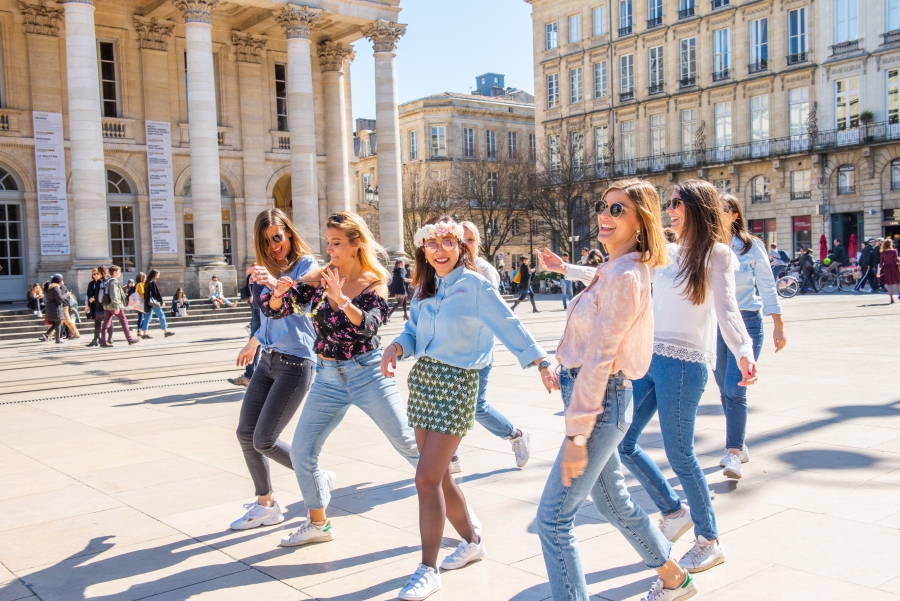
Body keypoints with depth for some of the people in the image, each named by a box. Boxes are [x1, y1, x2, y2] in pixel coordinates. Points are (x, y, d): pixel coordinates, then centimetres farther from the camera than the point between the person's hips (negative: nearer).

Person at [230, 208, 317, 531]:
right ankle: (265, 505, 18)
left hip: (296, 362, -8)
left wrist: (274, 284, -43)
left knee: (264, 440, -9)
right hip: (268, 360, 8)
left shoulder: (306, 264, -8)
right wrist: (253, 344, 30)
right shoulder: (268, 270, 14)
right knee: (245, 434, 5)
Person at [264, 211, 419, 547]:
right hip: (328, 378, 4)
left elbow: (368, 326, -24)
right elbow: (275, 310, -2)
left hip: (368, 374, -4)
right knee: (301, 453, 4)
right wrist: (278, 293, -23)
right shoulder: (318, 278, 1)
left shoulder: (375, 284, -7)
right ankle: (318, 524, 25)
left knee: (410, 444, 0)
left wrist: (340, 299, -35)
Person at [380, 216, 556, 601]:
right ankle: (472, 541, 36)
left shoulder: (473, 285, -10)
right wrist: (396, 348, -12)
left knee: (427, 479, -9)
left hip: (455, 385, -7)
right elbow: (413, 332, 9)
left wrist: (542, 362, -23)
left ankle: (428, 570, 5)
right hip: (422, 381, 7)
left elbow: (509, 326, -15)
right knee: (439, 475, 15)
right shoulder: (425, 287, 10)